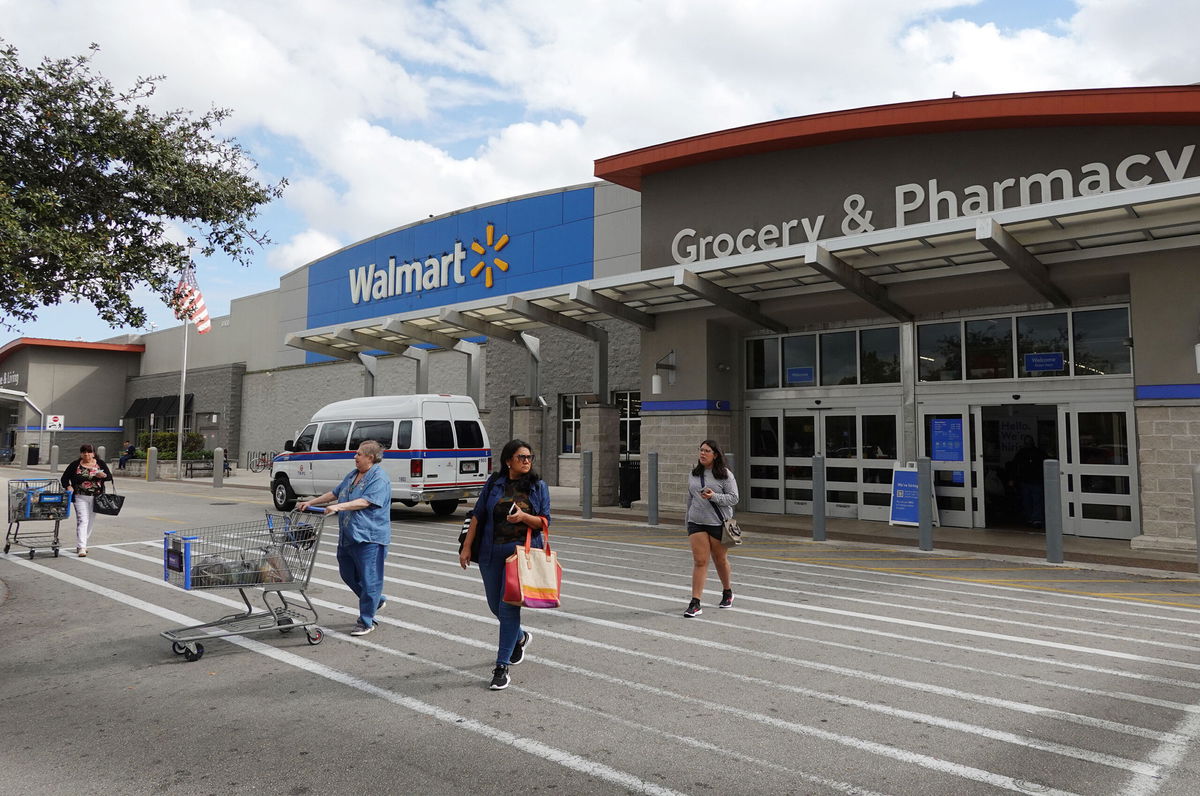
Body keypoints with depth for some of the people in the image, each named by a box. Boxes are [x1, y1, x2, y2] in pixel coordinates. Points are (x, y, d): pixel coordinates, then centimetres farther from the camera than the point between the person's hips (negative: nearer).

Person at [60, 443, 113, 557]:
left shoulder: (100, 463, 4)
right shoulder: (75, 465, 0)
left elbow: (110, 476, 4)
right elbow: (64, 478, 5)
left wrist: (103, 475, -18)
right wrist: (68, 486, -14)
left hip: (95, 497, 3)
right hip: (80, 497, -3)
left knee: (90, 522, 11)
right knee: (82, 520, -12)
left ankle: (81, 545, 27)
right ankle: (81, 548, -16)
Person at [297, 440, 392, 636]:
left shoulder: (379, 478, -13)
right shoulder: (352, 475, 15)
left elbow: (365, 502, -23)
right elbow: (335, 493, 23)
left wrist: (339, 507, -30)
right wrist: (310, 503, 18)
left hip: (369, 537, -9)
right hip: (347, 536, 9)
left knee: (368, 579, -3)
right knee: (348, 574, 17)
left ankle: (366, 622, 8)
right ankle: (376, 601, 35)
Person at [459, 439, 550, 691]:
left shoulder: (538, 486, 0)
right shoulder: (494, 483, 2)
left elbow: (544, 521, -1)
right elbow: (477, 516, 4)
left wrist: (524, 517, -21)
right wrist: (467, 547, 1)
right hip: (491, 552, 3)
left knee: (508, 606, -8)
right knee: (495, 605, 14)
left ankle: (502, 666, 2)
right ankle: (520, 637, 44)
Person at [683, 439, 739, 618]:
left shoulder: (725, 474, -5)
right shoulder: (694, 474, 9)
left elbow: (734, 498, -9)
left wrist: (714, 497, -23)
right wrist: (688, 516, 22)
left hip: (718, 523, -3)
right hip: (696, 523, 3)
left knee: (720, 560, 13)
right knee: (699, 562, -6)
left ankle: (727, 593, 38)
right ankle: (695, 603, -7)